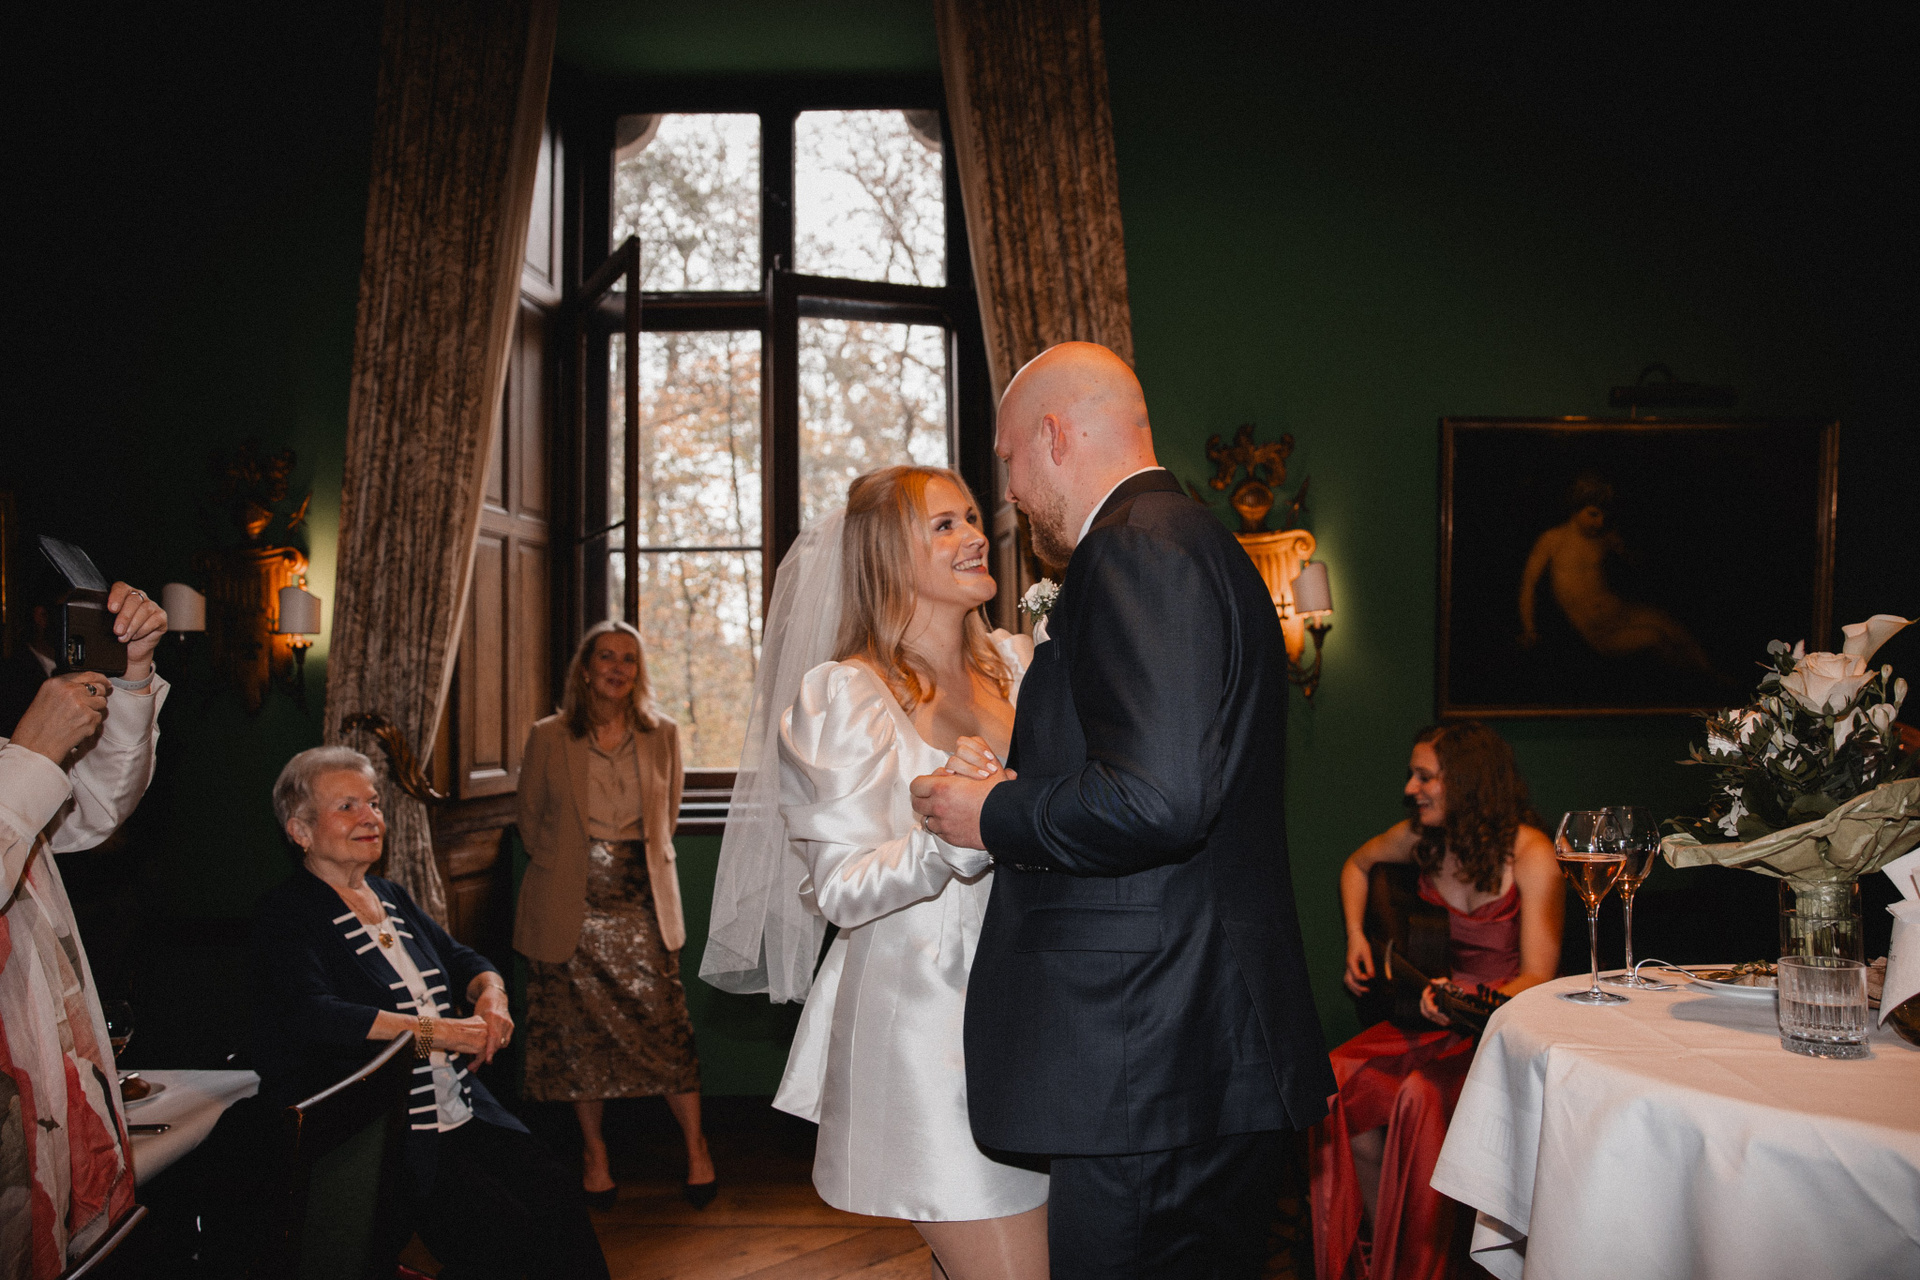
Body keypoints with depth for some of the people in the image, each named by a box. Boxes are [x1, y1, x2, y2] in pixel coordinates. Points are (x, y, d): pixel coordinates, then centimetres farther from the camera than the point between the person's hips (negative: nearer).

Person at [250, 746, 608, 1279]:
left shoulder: (392, 898, 18)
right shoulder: (286, 915, -5)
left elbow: (463, 960, 20)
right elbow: (312, 1015, -20)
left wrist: (490, 995, -5)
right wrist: (438, 1032, -20)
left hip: (463, 1111, 7)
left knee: (557, 1202, -12)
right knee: (504, 1232, -20)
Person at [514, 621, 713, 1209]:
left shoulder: (662, 735, 5)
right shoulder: (548, 738, 0)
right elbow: (531, 820, 10)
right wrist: (572, 866, 6)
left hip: (643, 901, 1)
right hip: (571, 905, 0)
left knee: (666, 1024, -3)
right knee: (579, 1031, 4)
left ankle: (696, 1149, 10)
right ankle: (595, 1156, 20)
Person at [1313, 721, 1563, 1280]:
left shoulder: (1530, 855, -15)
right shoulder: (1421, 837, 1)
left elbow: (1537, 979, -18)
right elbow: (1357, 864, 24)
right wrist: (1356, 936, 11)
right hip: (1442, 1008, 6)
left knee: (1423, 1096, -33)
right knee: (1336, 1083, -19)